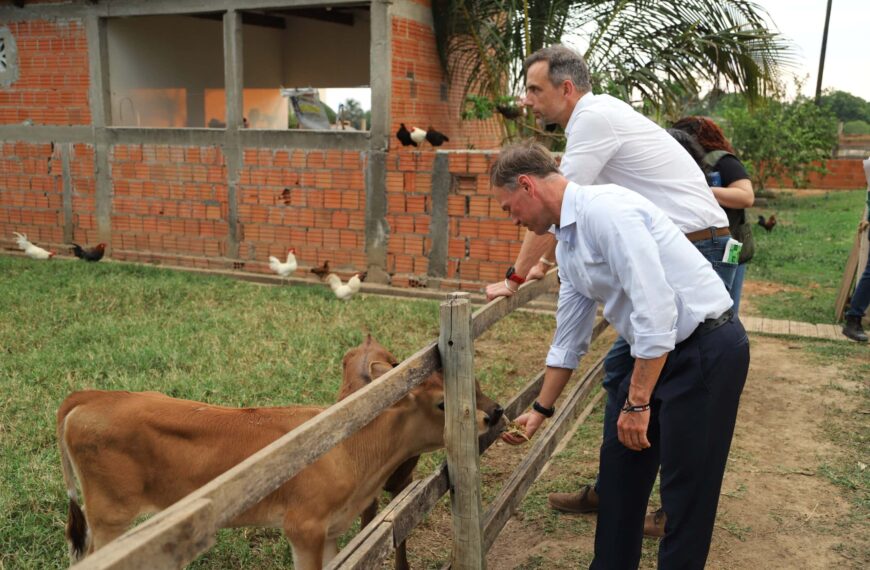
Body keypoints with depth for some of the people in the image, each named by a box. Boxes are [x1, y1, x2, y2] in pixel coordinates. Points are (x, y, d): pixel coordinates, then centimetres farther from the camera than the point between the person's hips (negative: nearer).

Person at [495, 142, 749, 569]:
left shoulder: (604, 210, -21)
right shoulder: (566, 241, 9)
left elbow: (655, 308, -27)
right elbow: (568, 338, 16)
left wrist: (637, 402, -22)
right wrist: (540, 411, 20)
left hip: (707, 349, -10)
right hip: (656, 351, 10)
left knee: (686, 485, 2)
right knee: (620, 465, 16)